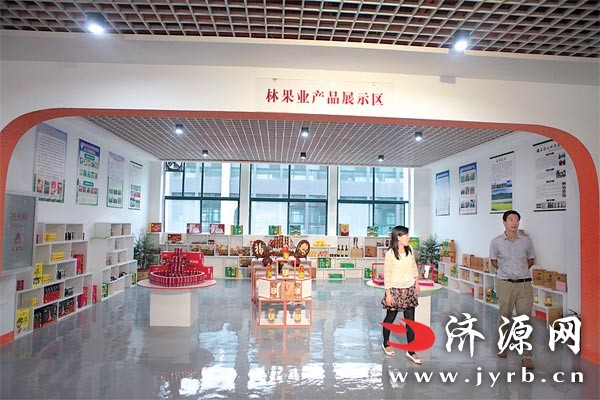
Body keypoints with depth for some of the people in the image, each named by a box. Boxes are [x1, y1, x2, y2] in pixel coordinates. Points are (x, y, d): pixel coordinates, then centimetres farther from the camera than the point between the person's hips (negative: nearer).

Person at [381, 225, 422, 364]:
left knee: (410, 320, 6)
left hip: (409, 289, 5)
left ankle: (411, 352, 16)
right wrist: (388, 293, -14)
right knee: (390, 318, 12)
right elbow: (387, 274, -15)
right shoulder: (390, 253, -17)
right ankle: (386, 343, 35)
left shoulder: (409, 250, 0)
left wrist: (417, 283, 14)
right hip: (395, 290, -5)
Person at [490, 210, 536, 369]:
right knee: (504, 316, 10)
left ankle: (526, 356, 6)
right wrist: (507, 271, 10)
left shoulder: (526, 240, 3)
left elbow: (531, 260, 17)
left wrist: (519, 271, 10)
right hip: (504, 284, 0)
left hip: (524, 284, 1)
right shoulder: (496, 242, 0)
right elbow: (493, 260, 13)